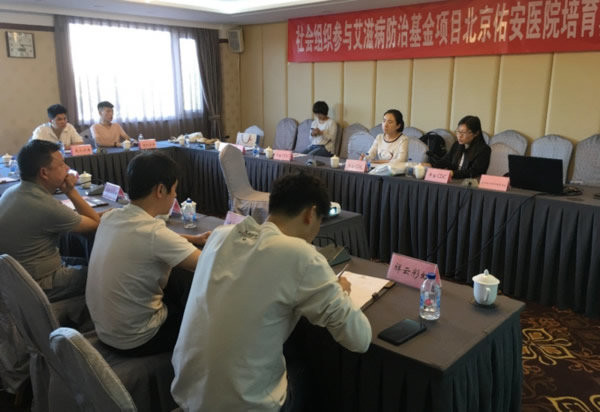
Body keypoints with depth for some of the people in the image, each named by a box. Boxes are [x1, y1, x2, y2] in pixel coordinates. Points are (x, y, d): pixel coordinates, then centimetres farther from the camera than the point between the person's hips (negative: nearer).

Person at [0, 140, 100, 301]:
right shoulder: (46, 206, -30)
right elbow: (95, 223, -16)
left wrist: (67, 191, -3)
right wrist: (71, 191, -11)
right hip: (39, 286, -9)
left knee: (83, 263, 23)